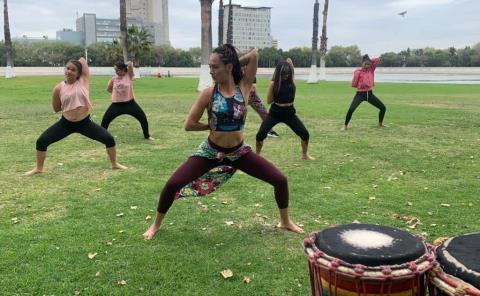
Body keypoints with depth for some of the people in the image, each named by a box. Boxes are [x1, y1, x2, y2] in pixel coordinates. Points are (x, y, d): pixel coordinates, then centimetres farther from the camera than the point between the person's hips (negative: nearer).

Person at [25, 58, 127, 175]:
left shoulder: (83, 81, -6)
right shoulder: (59, 88, -4)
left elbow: (82, 60, -8)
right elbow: (56, 109, 6)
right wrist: (68, 104, -2)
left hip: (85, 122, 0)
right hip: (66, 123, 1)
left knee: (109, 139, -8)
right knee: (41, 141, -5)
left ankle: (115, 164, 16)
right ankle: (38, 168, 17)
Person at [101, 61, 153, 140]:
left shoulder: (129, 75, -5)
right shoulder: (114, 78, 3)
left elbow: (130, 64, -21)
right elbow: (109, 89, 19)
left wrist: (125, 65, -3)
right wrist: (116, 93, 9)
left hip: (129, 103, -2)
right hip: (116, 104, 2)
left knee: (143, 118, -5)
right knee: (105, 119, -1)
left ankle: (147, 136, 15)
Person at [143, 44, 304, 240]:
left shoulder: (244, 87, -9)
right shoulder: (209, 93, -12)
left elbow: (254, 54, -15)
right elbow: (189, 124, -9)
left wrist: (235, 66, -5)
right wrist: (212, 126, -4)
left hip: (239, 153, 2)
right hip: (210, 152, -1)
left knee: (280, 180, -1)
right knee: (172, 184, -10)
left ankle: (285, 222, 26)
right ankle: (156, 225, 17)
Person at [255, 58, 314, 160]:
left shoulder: (291, 80, 0)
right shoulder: (273, 83, -9)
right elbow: (269, 101, -9)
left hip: (289, 112, 3)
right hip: (275, 112, -3)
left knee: (305, 133, 0)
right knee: (261, 134, -12)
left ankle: (305, 155, 22)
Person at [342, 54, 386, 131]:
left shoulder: (371, 69, 5)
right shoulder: (358, 72, -8)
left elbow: (378, 60, 0)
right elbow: (353, 84, -9)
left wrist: (369, 61, -2)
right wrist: (361, 85, -8)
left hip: (370, 94, 5)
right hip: (360, 94, -5)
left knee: (383, 107, 7)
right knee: (351, 109, -22)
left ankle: (380, 124, 27)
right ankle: (345, 126, -6)